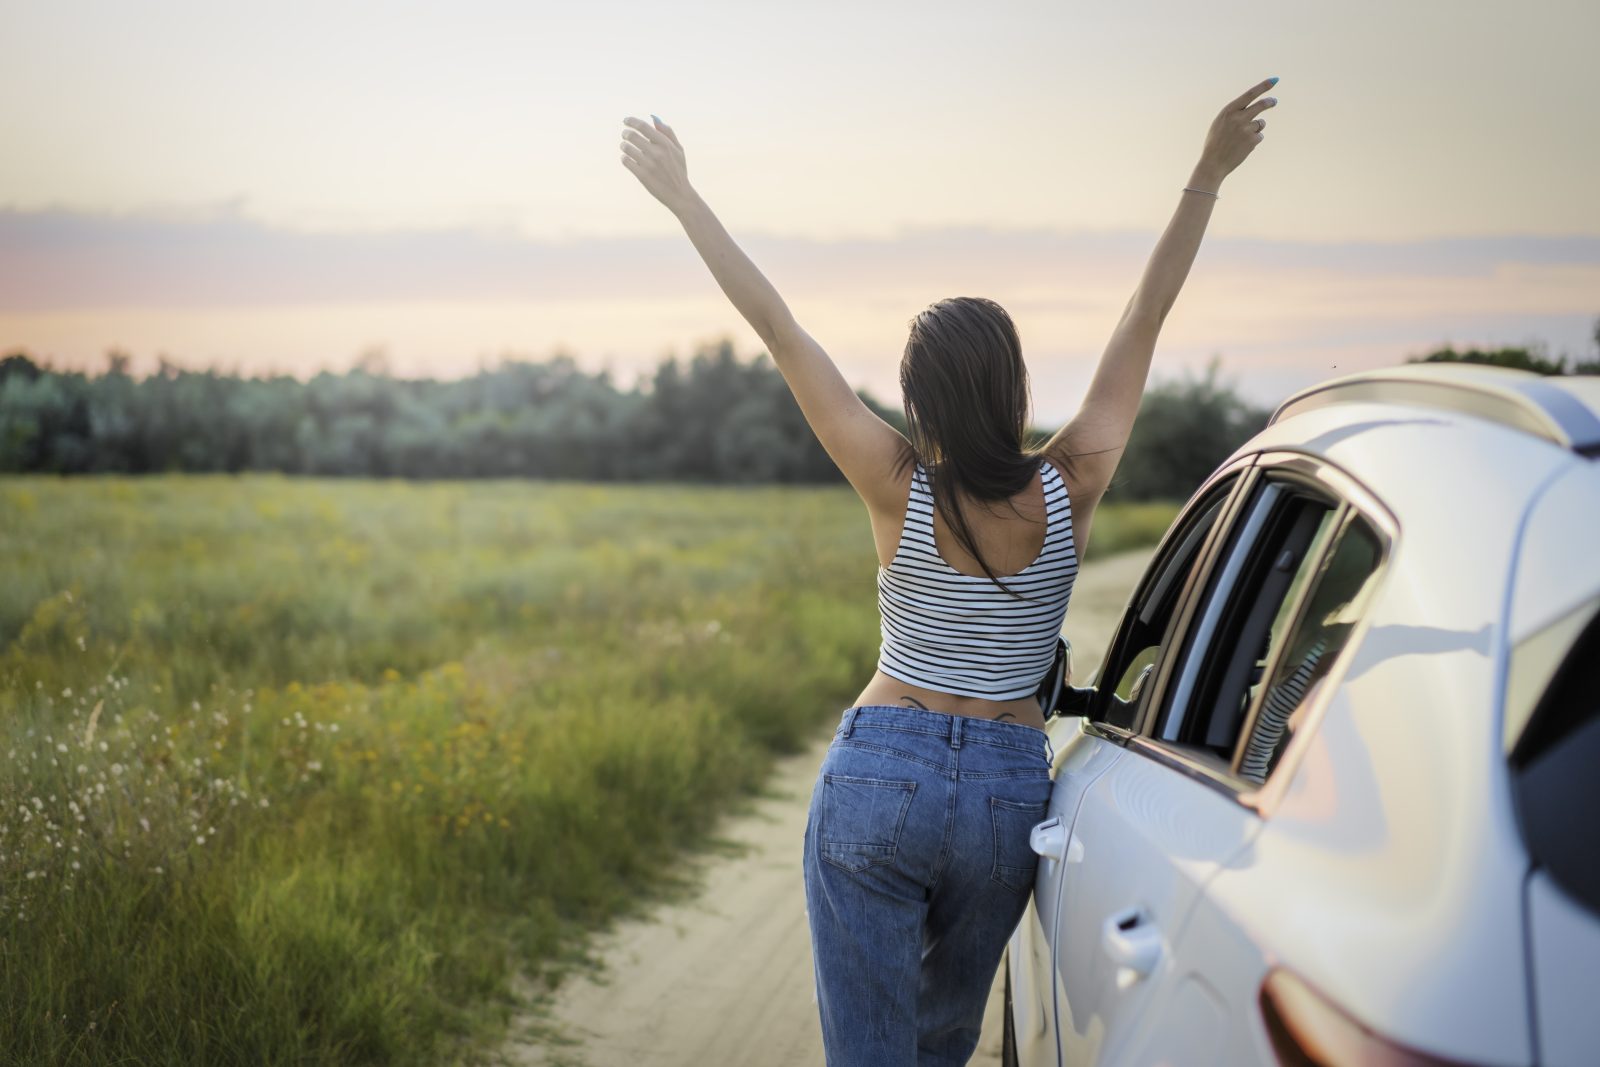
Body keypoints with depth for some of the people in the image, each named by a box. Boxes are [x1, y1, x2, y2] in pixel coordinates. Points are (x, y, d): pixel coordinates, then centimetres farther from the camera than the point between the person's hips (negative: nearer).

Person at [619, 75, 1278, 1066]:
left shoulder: (898, 490, -13)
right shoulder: (1068, 489, -9)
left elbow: (780, 331, -10)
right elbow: (1146, 317, -4)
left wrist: (683, 196, -6)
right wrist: (1208, 176, 2)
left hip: (876, 776, -2)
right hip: (1008, 792, 3)